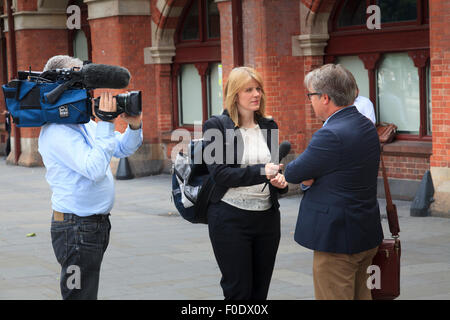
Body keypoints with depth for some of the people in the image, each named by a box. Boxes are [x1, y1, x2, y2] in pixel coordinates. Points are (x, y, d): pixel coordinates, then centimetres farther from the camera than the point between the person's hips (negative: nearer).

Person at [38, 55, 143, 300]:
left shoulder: (85, 123, 12)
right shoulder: (56, 131, -18)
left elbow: (122, 150, 19)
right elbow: (95, 168, -29)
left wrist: (134, 127, -1)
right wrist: (105, 124, -24)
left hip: (97, 223, 10)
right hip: (76, 228, -10)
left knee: (87, 292, 16)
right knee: (80, 295, -6)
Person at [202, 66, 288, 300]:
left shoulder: (268, 126, 11)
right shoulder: (216, 127, -5)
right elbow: (219, 172, -14)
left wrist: (280, 181, -5)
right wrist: (260, 172, -24)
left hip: (267, 217, 5)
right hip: (231, 218, -5)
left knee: (260, 290, 9)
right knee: (238, 291, -3)